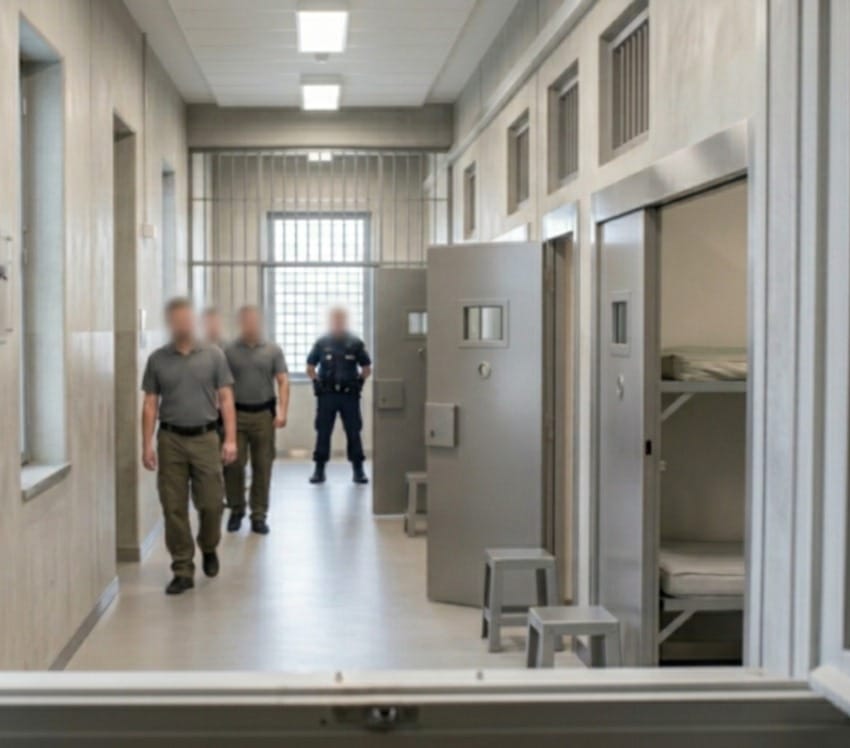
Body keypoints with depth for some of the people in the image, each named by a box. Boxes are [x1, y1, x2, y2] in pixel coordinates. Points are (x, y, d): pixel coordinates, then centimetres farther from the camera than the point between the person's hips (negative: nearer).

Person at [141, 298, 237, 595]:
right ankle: (183, 570, 10)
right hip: (171, 440, 1)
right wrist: (147, 445, -2)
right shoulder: (157, 359, 4)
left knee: (211, 503, 0)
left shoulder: (213, 355, 2)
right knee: (174, 508, 2)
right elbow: (150, 405, 5)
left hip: (205, 438, -1)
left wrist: (230, 439, -6)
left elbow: (225, 399, 1)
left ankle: (209, 549, 30)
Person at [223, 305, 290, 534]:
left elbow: (283, 381, 0)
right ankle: (236, 510, 18)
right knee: (233, 464, -1)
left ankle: (259, 515, 12)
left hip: (264, 414, 1)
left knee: (262, 467, 4)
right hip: (236, 414, -1)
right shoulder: (229, 351, 2)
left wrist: (282, 411, -10)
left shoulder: (273, 350, 4)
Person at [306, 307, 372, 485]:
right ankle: (319, 470, 9)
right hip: (326, 395, 0)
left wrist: (357, 382, 3)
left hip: (350, 396, 0)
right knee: (323, 433, 3)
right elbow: (310, 368, 12)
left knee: (354, 433, 2)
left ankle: (358, 470, 9)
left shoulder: (355, 343, 2)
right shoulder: (321, 343, 2)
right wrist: (319, 382, 4)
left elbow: (367, 369, 11)